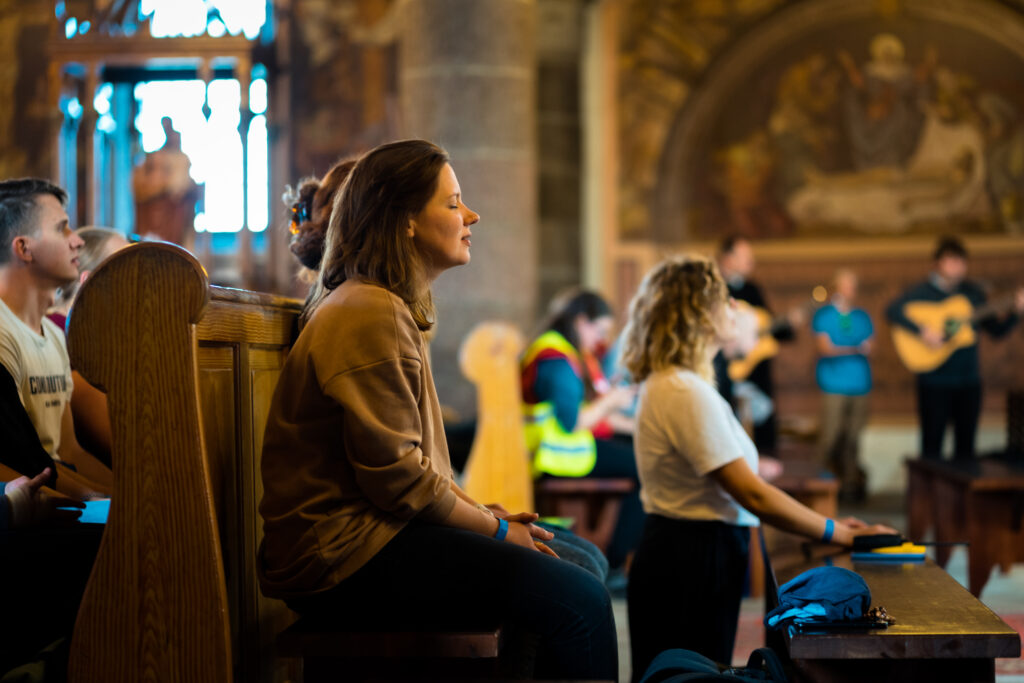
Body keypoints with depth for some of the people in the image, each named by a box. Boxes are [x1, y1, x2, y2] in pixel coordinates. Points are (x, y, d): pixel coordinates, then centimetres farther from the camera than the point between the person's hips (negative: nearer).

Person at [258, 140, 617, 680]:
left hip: (370, 530, 11)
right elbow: (396, 475, -19)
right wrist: (494, 528, -7)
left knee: (584, 561, 10)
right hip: (343, 556, -11)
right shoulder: (370, 315, -15)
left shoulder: (398, 310, 20)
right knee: (578, 602, -21)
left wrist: (485, 515, 9)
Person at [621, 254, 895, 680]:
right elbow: (751, 495, -20)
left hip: (681, 554, 10)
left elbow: (735, 487, 13)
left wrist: (827, 525, 11)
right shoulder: (687, 393, -20)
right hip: (689, 564, -10)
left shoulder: (668, 384, 13)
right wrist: (838, 533, -10)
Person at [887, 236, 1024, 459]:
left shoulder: (973, 292, 10)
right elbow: (892, 310, -21)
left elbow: (996, 330, 13)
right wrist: (923, 331, -28)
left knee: (965, 444, 8)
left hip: (969, 380, 5)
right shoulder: (923, 292, -5)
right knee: (932, 443, -1)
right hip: (935, 380, -4)